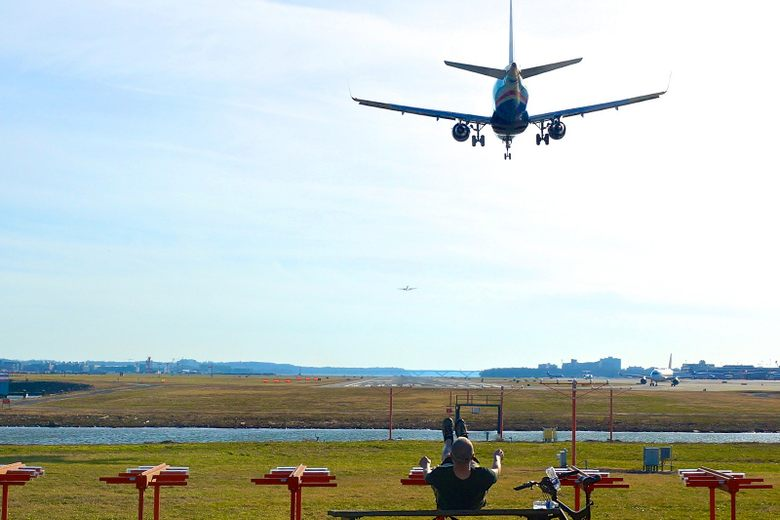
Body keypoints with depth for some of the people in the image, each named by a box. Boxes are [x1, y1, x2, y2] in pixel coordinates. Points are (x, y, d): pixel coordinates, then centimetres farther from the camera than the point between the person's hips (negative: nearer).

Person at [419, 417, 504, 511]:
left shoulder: (440, 475, -42)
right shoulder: (483, 476, -40)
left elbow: (427, 474, -15)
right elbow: (496, 470, -13)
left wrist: (426, 464, 11)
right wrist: (497, 457, 11)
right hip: (475, 507, 0)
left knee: (446, 456, 25)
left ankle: (448, 441, 60)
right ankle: (463, 436, 58)